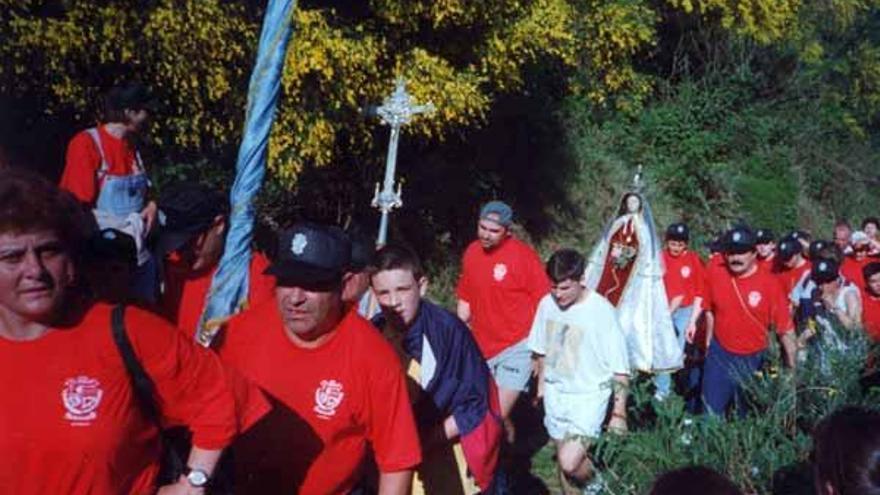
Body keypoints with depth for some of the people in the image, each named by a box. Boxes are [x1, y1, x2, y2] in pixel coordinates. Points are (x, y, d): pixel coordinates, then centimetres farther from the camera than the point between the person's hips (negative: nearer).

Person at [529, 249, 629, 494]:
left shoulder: (602, 310, -20)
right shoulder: (547, 304, -6)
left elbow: (620, 369, -14)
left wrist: (619, 413, -12)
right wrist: (541, 384, 18)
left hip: (589, 396, -5)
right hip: (555, 393, 5)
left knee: (569, 462, -15)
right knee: (564, 458, 14)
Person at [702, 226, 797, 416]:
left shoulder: (769, 283, -14)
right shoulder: (716, 277, -6)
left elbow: (785, 329, -13)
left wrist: (793, 368, -13)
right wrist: (708, 343, 14)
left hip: (753, 360, -2)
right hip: (719, 355, 2)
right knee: (711, 412, 7)